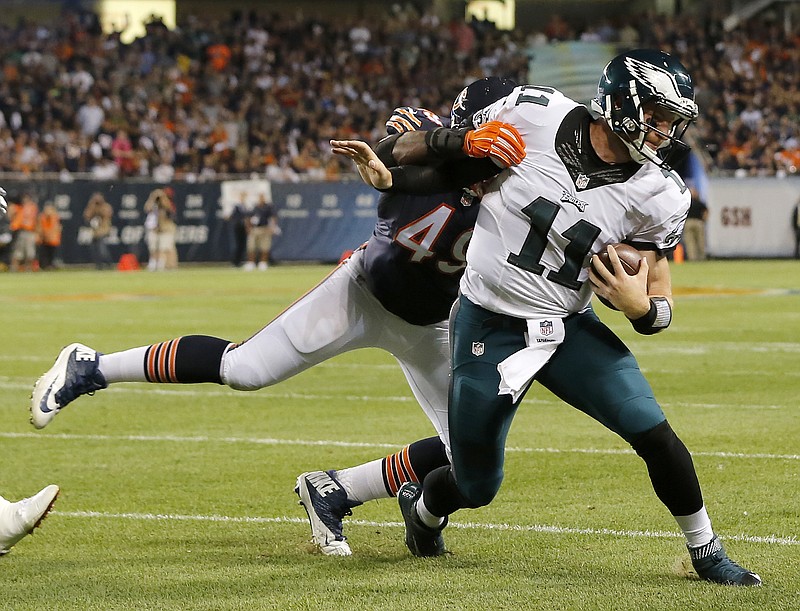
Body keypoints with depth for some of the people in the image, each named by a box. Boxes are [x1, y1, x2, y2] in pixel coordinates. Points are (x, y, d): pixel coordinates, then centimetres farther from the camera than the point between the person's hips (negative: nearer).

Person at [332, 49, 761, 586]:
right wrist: (389, 176, -11)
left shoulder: (660, 198, -12)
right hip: (488, 329, -2)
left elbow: (662, 306, -4)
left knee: (655, 435, -11)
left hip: (570, 329, 2)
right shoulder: (533, 113, -16)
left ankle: (706, 552, 14)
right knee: (476, 489, 7)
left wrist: (642, 306, -27)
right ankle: (423, 506, 45)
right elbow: (454, 162, 2)